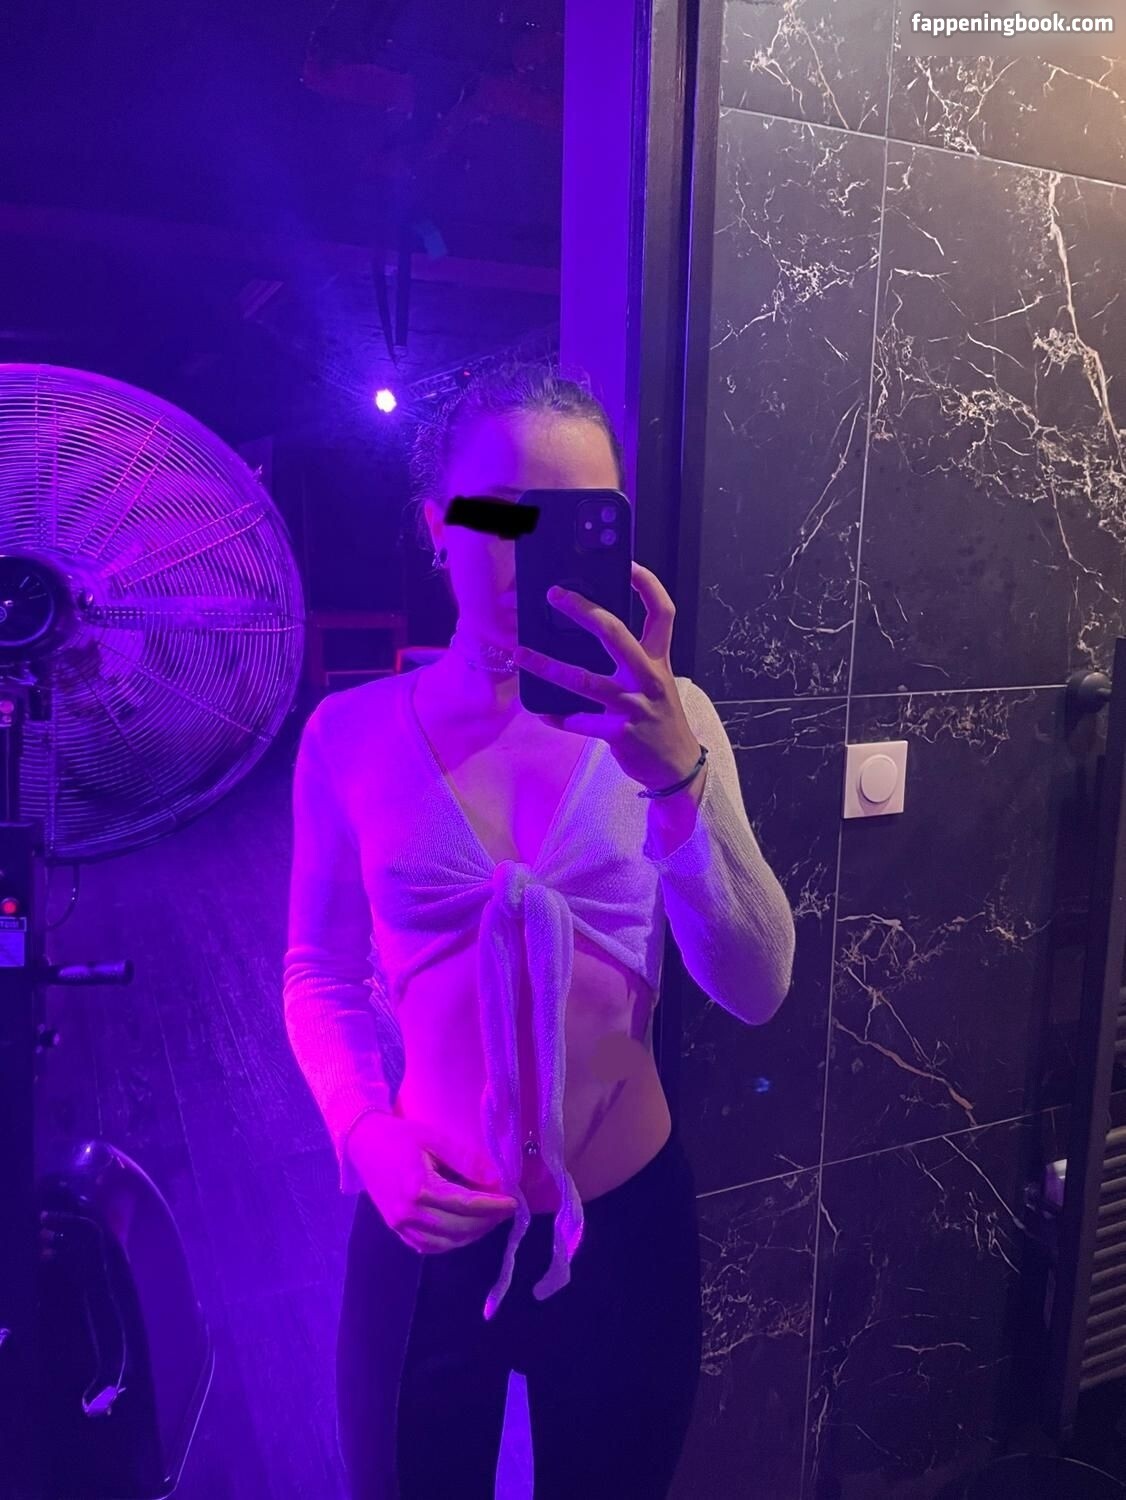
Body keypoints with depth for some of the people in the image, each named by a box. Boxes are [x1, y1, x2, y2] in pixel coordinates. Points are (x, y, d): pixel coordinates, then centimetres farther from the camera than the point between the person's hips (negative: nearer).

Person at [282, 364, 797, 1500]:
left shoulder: (667, 721, -10)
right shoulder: (352, 734, -9)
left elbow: (755, 988, -19)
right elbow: (320, 976, 1)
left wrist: (678, 776, -32)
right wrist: (367, 1137, -14)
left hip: (625, 1224, 1)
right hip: (422, 1228, 0)